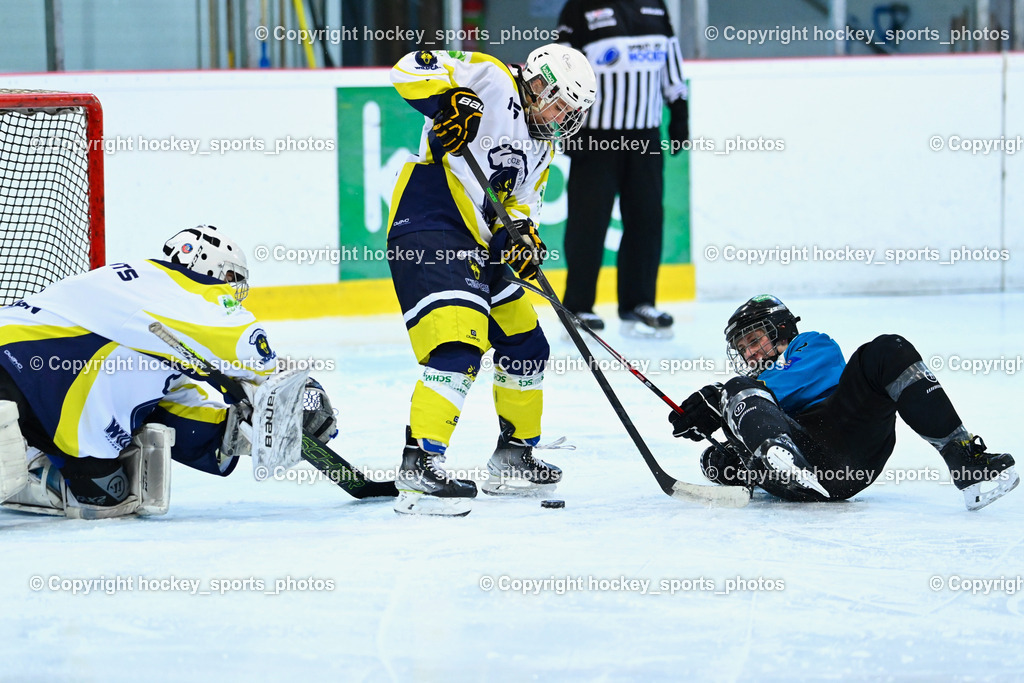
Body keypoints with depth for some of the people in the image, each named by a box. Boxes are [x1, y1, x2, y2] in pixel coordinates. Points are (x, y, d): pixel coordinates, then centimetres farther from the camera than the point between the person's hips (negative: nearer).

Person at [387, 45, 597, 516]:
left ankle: (512, 458, 33)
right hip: (427, 231, -10)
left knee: (526, 347, 17)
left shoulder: (541, 146, 19)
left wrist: (522, 231, -2)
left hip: (479, 247, 10)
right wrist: (449, 101, -34)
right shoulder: (491, 82, -8)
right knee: (458, 346, -24)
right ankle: (418, 466, -26)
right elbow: (412, 70, -17)